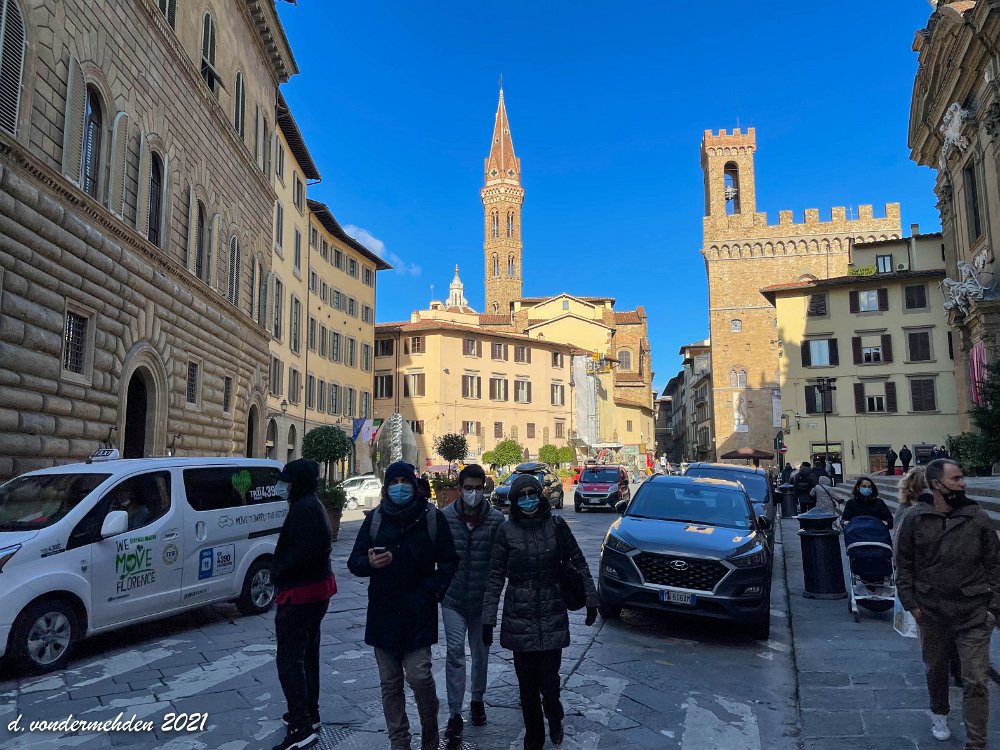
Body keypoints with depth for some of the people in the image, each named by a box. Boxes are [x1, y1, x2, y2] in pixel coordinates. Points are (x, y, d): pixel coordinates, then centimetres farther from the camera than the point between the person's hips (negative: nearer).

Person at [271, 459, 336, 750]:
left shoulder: (303, 509, -20)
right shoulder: (314, 505, 13)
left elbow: (301, 552, -28)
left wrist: (277, 573, -14)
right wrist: (280, 569, 10)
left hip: (299, 593, -11)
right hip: (318, 590, 11)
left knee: (289, 659, -6)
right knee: (307, 654, 20)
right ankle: (309, 713, 32)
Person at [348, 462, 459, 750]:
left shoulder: (432, 517, -2)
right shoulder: (375, 519, 5)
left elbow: (449, 562, 2)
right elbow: (354, 562, 5)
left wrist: (431, 591, -12)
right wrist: (370, 563, -17)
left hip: (419, 613, -3)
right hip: (383, 613, 3)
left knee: (419, 676, -8)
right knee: (390, 683, 10)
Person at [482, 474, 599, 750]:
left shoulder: (556, 525, -2)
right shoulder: (507, 530, -4)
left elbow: (578, 563, 6)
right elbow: (496, 577, -1)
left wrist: (591, 600, 6)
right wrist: (488, 619, -3)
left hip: (552, 617, 0)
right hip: (519, 619, 0)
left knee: (549, 681, -1)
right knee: (527, 685, 6)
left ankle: (554, 717, 33)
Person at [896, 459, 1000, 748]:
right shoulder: (915, 520, -5)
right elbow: (904, 564, 2)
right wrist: (910, 602, -2)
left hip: (973, 614, -1)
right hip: (931, 612, 1)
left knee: (976, 680, -1)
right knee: (935, 669, 20)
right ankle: (939, 715, 45)